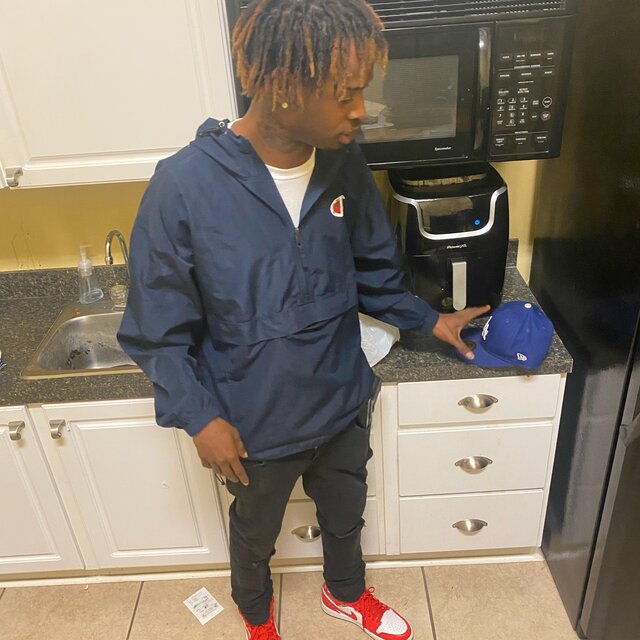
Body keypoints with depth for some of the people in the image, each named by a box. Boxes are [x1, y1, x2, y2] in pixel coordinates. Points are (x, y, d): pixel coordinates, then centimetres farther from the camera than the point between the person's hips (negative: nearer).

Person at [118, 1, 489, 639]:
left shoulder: (345, 164, -11)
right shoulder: (183, 186, -24)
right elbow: (157, 330, -15)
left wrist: (428, 320, 2)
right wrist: (200, 417, -17)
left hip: (344, 405, 4)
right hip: (254, 426, -3)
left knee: (345, 516, 29)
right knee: (254, 533, 26)